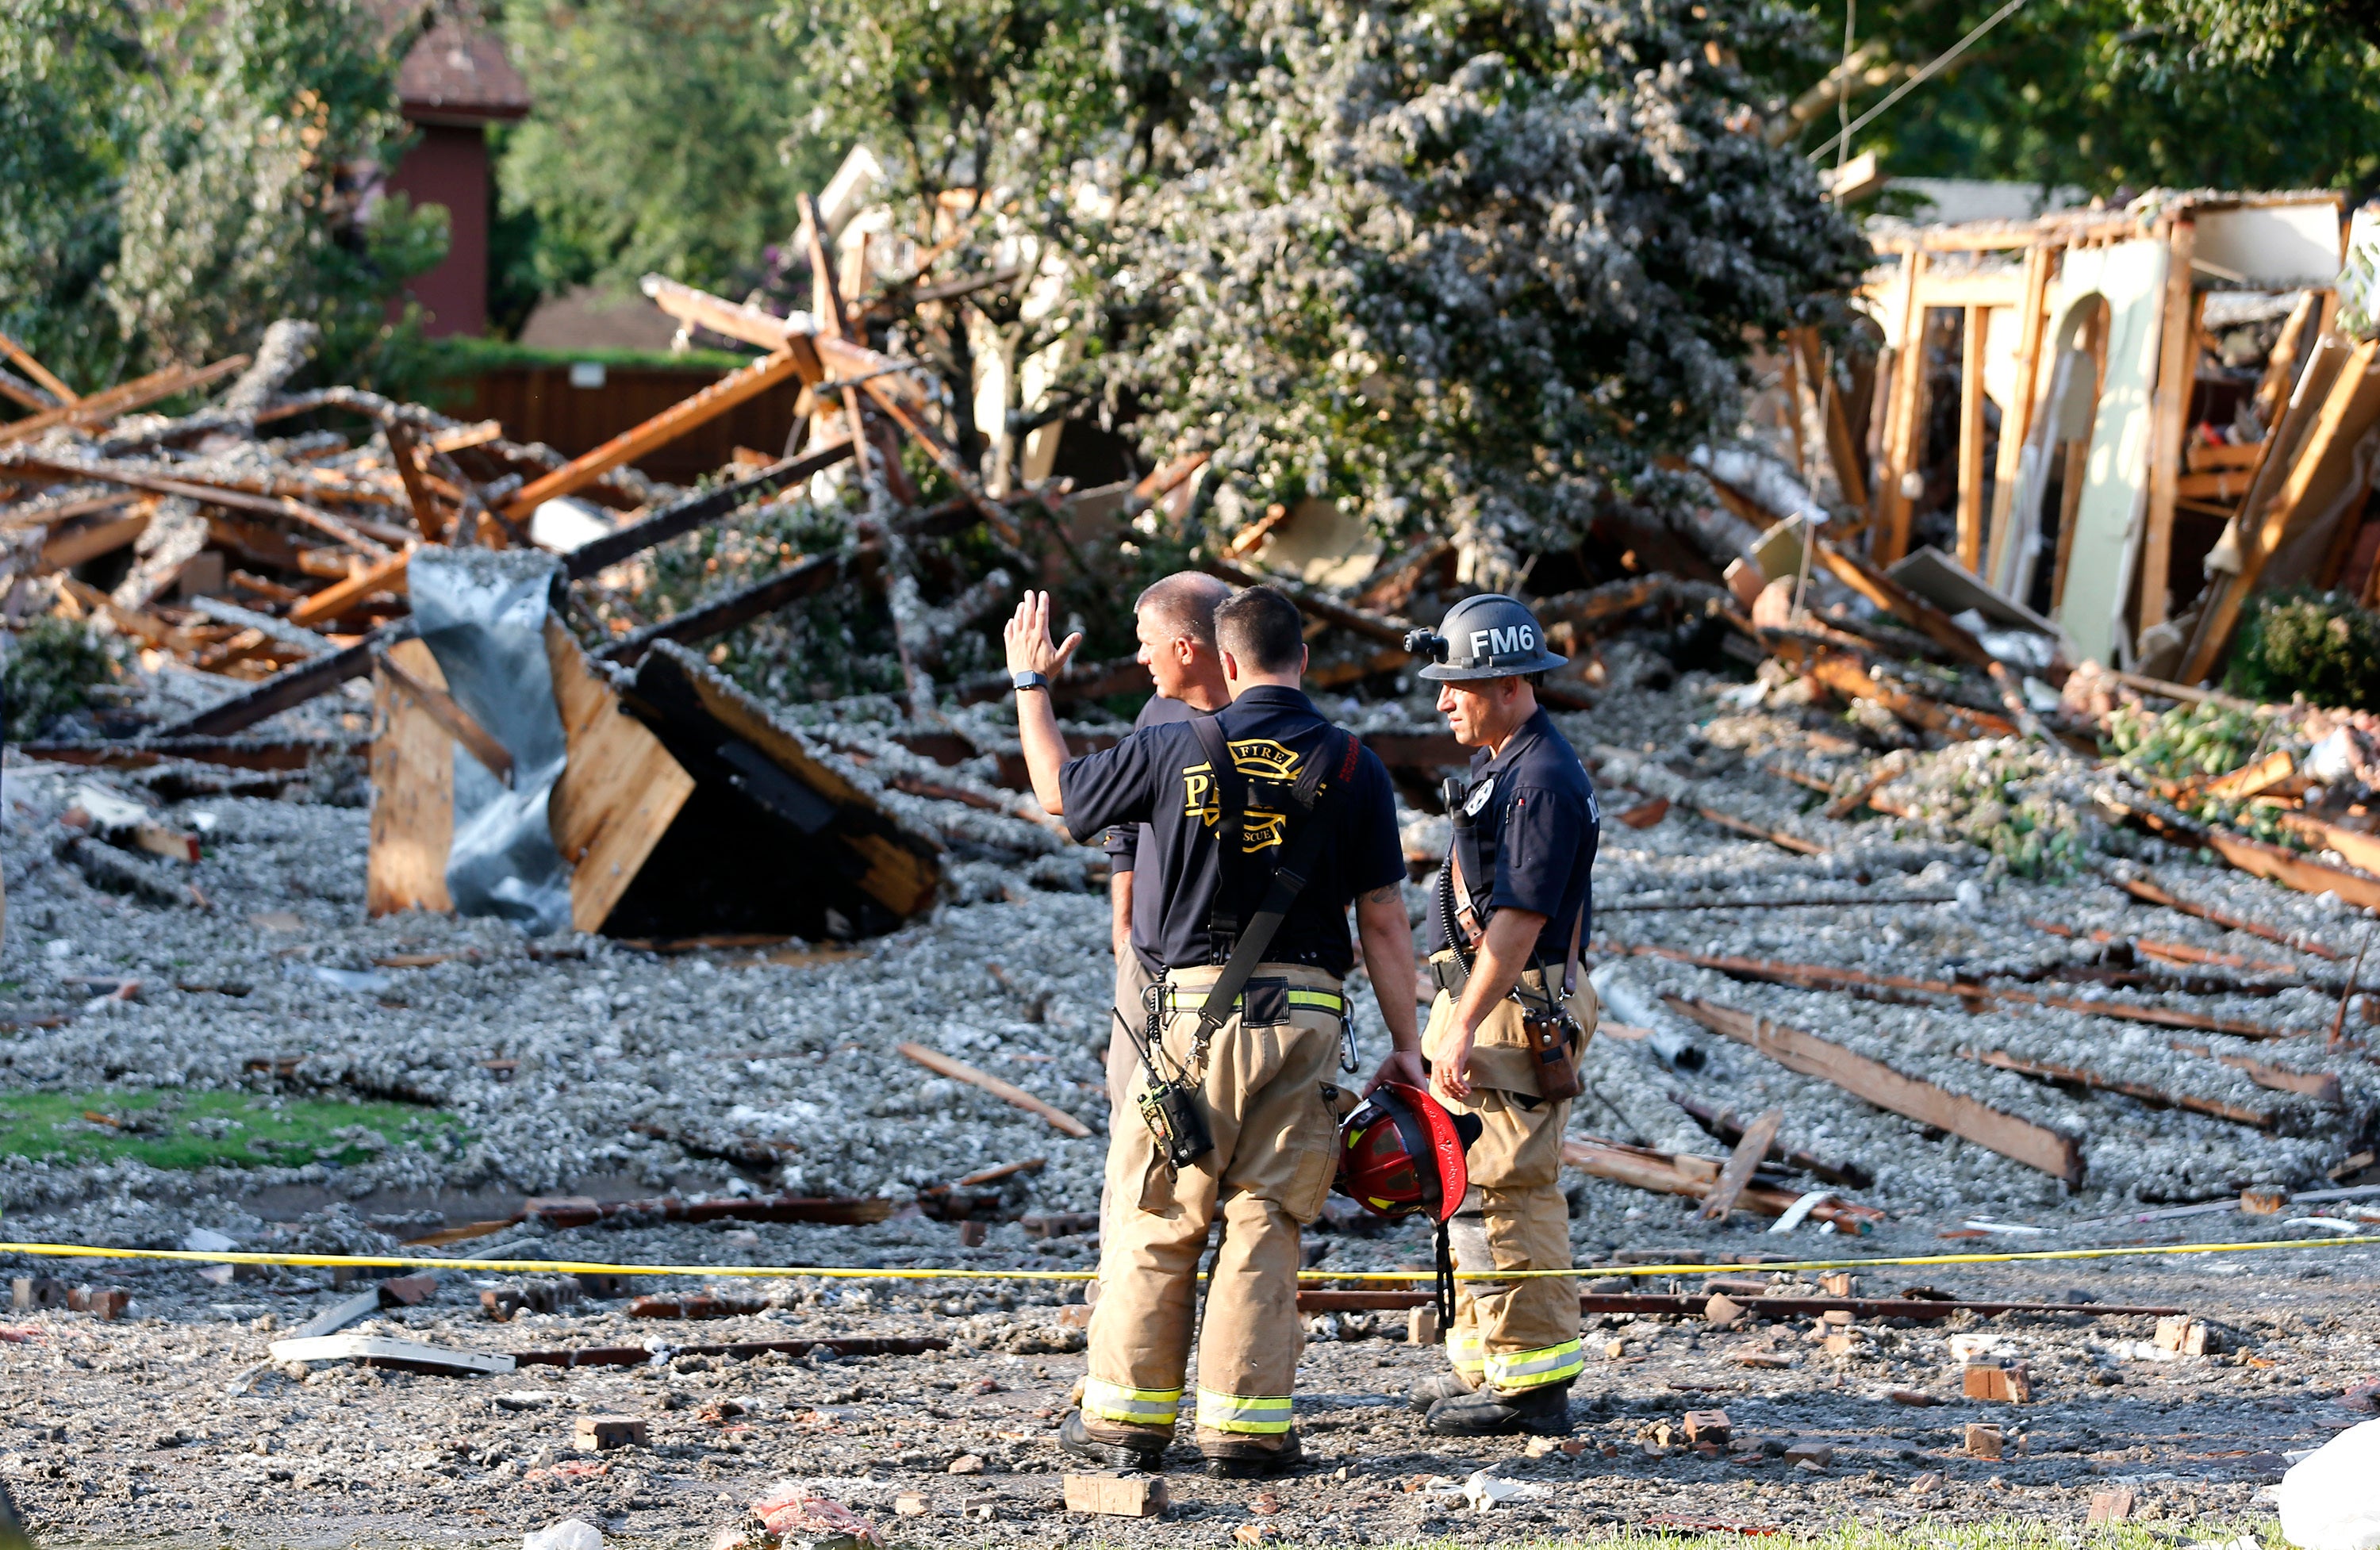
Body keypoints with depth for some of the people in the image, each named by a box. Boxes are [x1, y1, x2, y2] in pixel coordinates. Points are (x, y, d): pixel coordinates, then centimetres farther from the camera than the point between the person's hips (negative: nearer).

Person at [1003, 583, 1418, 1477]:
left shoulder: (1174, 750, -2)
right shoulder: (1354, 768, 0)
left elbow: (1059, 791, 16)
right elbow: (1384, 924, -1)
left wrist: (1029, 682, 30)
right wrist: (1407, 1049, 5)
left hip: (1193, 1006, -1)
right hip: (1305, 1015, 1)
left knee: (1155, 1220, 8)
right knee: (1264, 1221, 5)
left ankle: (1127, 1414, 11)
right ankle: (1244, 1423, 3)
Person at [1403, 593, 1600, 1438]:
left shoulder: (1545, 781, -17)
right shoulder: (1502, 763, 16)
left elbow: (1519, 921, -23)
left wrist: (1461, 1028, -26)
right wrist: (1454, 1021, 23)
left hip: (1519, 1005, -11)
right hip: (1482, 995, 11)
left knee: (1505, 1190, -11)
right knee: (1465, 1180, 15)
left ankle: (1534, 1383, -9)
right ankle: (1483, 1362, 23)